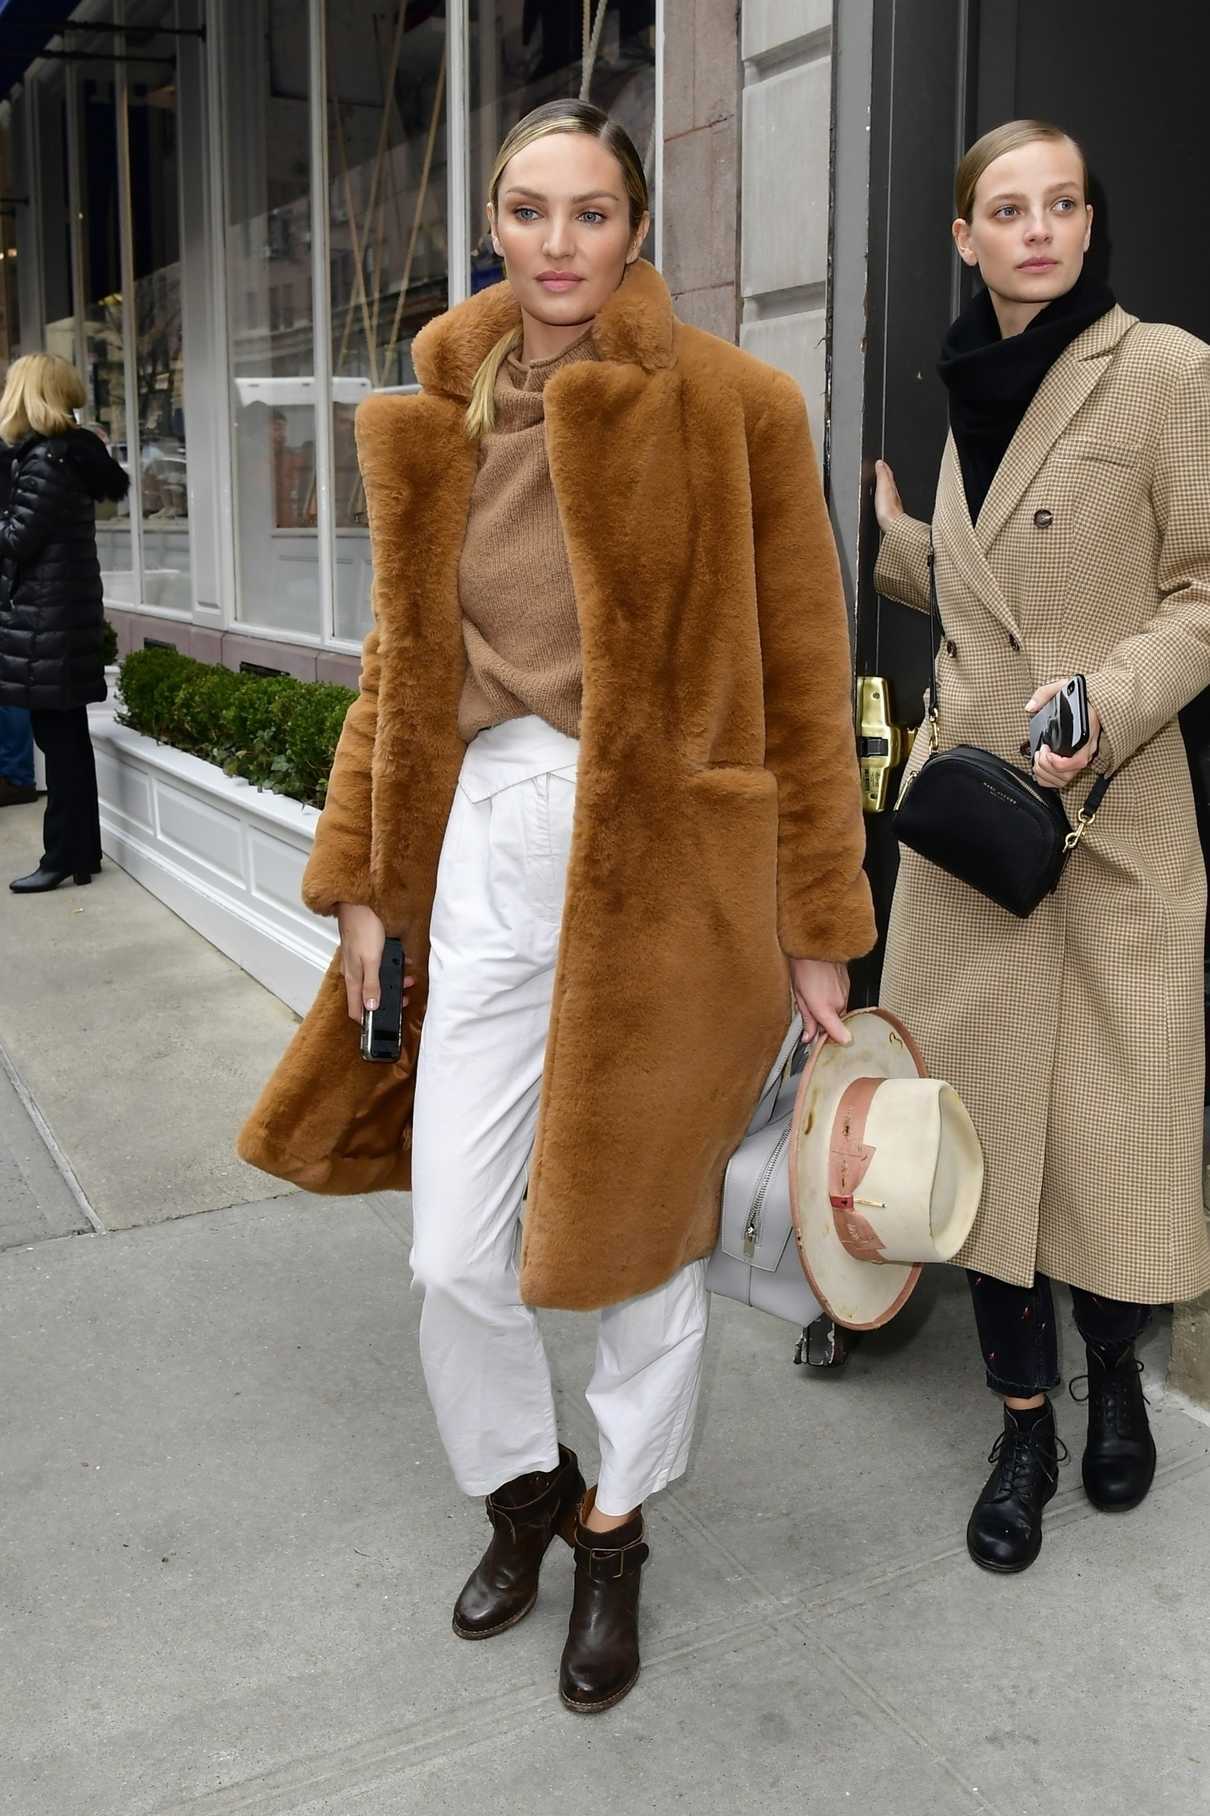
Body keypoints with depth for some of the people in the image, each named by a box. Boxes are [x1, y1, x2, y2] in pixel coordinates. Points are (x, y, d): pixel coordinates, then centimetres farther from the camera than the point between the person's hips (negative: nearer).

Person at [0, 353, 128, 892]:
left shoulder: (45, 459, -15)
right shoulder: (69, 452, 13)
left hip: (44, 620, -9)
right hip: (64, 614, 9)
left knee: (57, 738, -3)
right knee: (67, 736, 12)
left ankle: (63, 857, 3)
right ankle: (81, 850, 19)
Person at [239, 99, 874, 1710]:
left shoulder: (729, 409, -4)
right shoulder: (436, 421, 9)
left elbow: (804, 683, -3)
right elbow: (400, 669, 14)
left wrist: (818, 923, -3)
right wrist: (360, 881, 9)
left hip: (663, 870, -3)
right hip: (489, 852, 4)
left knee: (643, 1235, 10)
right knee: (453, 1260, 6)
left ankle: (614, 1533, 37)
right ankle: (523, 1487, 38)